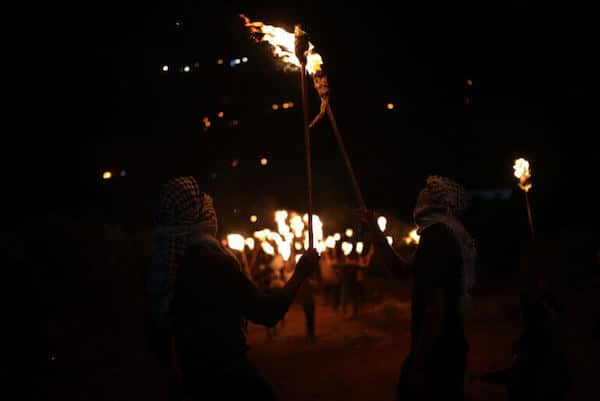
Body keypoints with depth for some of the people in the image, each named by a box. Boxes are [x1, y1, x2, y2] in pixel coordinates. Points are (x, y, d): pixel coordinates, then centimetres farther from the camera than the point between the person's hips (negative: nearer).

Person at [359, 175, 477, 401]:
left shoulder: (436, 236, -19)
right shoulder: (449, 234, 13)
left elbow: (435, 308, -25)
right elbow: (402, 269, 21)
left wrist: (417, 364, -22)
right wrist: (375, 232, 15)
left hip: (436, 353, -10)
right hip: (449, 348, 10)